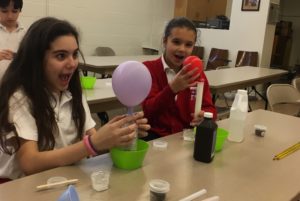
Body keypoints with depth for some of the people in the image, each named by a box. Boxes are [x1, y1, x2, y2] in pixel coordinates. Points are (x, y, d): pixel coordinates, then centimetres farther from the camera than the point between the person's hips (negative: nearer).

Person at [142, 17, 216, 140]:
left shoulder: (196, 72, 6)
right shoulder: (148, 69, -4)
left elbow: (210, 108, 1)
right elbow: (148, 111, -13)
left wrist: (204, 115, -22)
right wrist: (172, 88, -29)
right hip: (156, 137, -3)